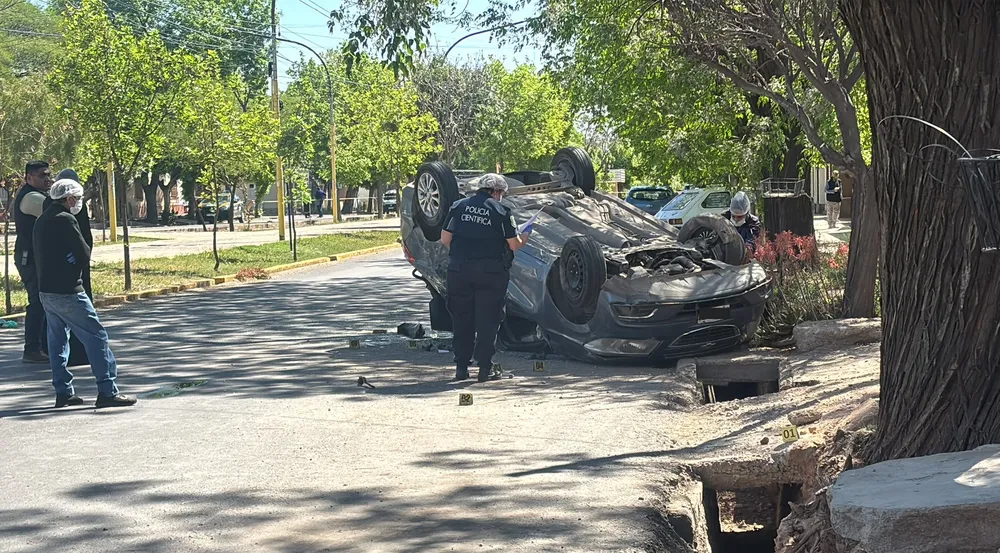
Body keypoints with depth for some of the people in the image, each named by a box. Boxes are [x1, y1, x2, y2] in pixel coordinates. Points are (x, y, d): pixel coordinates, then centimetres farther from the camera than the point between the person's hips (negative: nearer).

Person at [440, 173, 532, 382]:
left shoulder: (458, 206, 6)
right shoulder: (501, 211, -2)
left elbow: (445, 239, 6)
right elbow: (514, 245, -1)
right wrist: (524, 237, 20)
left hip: (459, 269, 3)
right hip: (490, 271, -3)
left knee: (461, 318, 11)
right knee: (487, 320, 4)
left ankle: (461, 367, 14)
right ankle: (485, 368, 3)